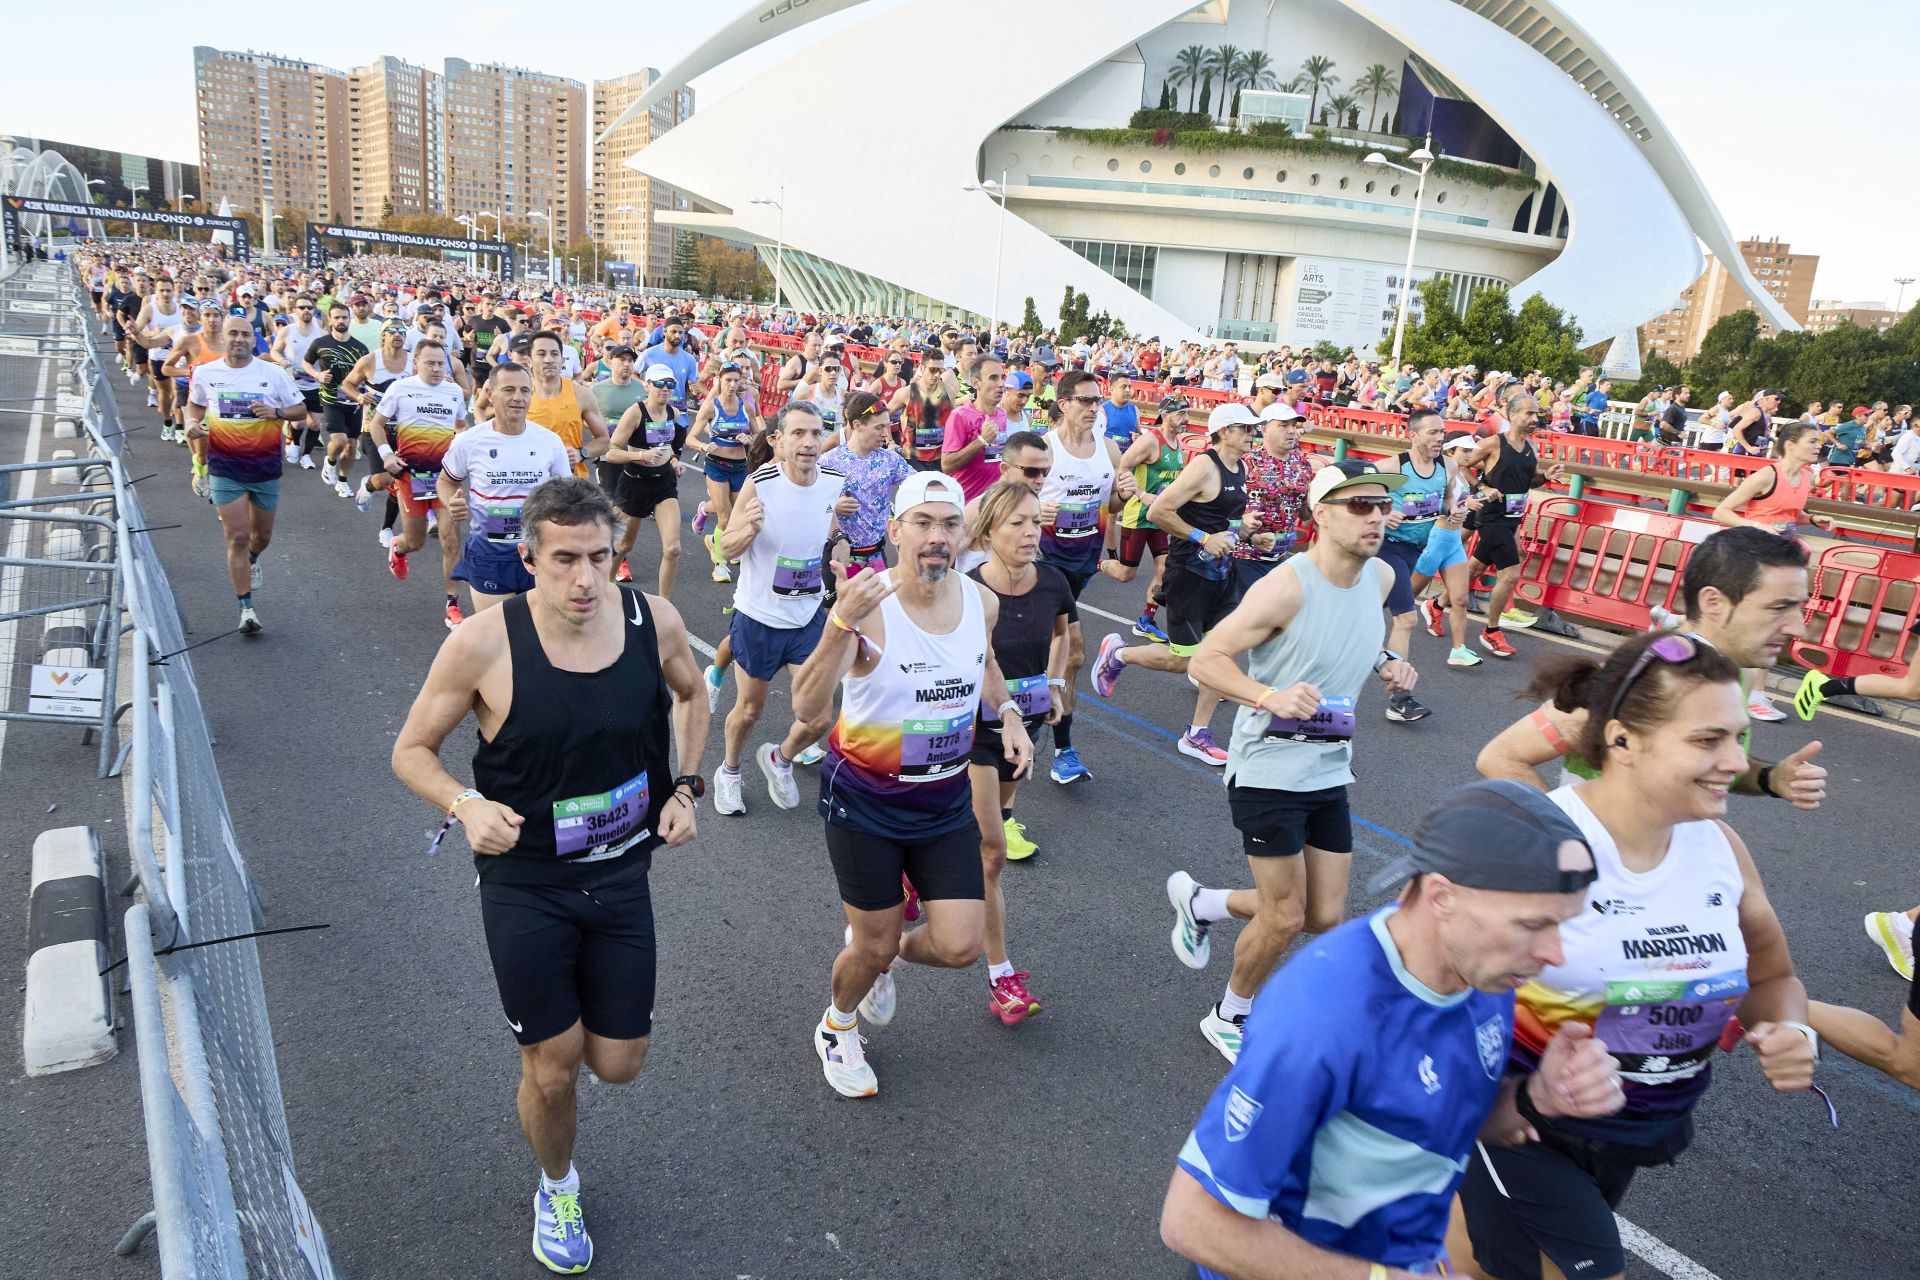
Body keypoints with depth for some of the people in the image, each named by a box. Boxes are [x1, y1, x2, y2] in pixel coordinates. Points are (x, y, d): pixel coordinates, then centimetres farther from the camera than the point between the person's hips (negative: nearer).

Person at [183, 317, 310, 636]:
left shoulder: (273, 373, -4)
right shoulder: (205, 373, 0)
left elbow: (301, 410, 1)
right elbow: (195, 404, 18)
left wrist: (276, 412, -18)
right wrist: (192, 424, -3)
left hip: (266, 468, 1)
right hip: (225, 469, -1)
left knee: (262, 534, 15)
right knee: (237, 537, -6)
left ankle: (251, 560, 53)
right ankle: (246, 608, 1)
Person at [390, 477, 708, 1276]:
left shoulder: (653, 620, -12)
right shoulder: (483, 643, -21)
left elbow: (689, 694, 11)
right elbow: (411, 749, -7)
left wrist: (686, 788, -1)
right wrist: (466, 806, -26)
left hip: (621, 879, 3)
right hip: (525, 887, -2)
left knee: (617, 1064, 10)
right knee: (553, 1070, 9)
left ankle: (576, 1016, 48)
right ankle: (557, 1189, 42)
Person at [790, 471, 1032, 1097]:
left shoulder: (982, 601, -8)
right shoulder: (867, 603, -24)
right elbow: (807, 708, -36)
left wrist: (1008, 714, 0)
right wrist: (842, 623, -49)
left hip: (946, 803, 4)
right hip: (864, 803, -4)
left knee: (959, 947, 0)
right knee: (873, 948, 9)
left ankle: (889, 949, 36)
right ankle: (837, 1027, 44)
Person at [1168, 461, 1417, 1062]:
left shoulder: (1381, 577, 2)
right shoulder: (1287, 587, -21)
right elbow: (1205, 660, -20)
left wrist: (1384, 663, 0)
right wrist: (1269, 697, -36)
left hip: (1329, 773, 7)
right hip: (1268, 770, -7)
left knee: (1326, 919, 11)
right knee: (1285, 917, 1)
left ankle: (1198, 902, 35)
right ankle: (1228, 1018, 29)